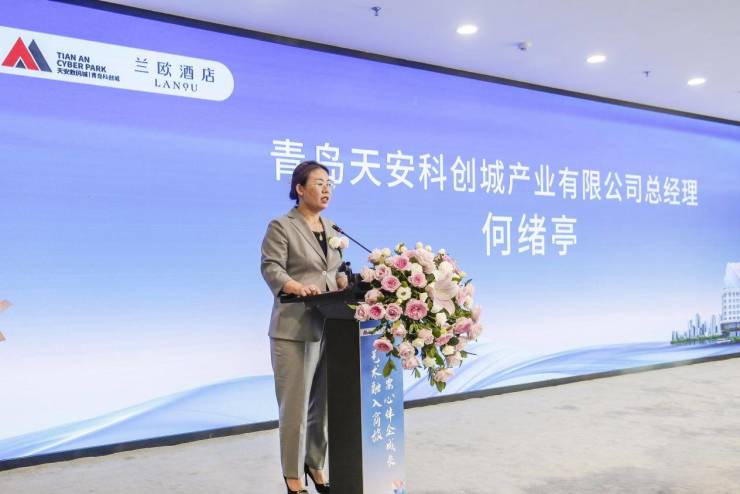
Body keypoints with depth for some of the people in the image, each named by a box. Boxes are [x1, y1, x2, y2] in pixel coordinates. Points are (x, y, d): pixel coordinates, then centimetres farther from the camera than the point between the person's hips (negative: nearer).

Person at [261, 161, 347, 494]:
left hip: (330, 326, 6)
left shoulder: (331, 227, 17)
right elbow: (271, 268, -13)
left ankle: (316, 465, 28)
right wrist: (297, 287, -31)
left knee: (325, 402, 11)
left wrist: (345, 282, -2)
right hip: (295, 327, -6)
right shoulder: (281, 226, -3)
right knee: (295, 404, -1)